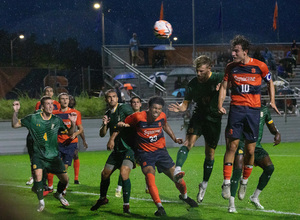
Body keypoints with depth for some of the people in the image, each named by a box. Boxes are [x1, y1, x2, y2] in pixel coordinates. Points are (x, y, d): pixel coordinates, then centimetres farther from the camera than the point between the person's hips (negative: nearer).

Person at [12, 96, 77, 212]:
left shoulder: (56, 120, -2)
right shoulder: (32, 119, -7)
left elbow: (69, 133, 7)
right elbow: (15, 125, 0)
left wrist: (73, 123, -12)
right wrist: (15, 112, -16)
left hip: (53, 155, 3)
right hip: (38, 154, -3)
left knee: (65, 179, 2)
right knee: (38, 175, -26)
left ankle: (58, 194, 37)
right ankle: (41, 202, -5)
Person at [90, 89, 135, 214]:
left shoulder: (124, 108, -7)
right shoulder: (108, 114, 13)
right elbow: (102, 134, 15)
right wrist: (104, 124, -9)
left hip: (129, 148, -7)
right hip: (117, 149, 7)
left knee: (124, 173, -25)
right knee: (105, 174, 12)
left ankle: (126, 205, -17)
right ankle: (103, 198, 38)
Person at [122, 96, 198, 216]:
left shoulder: (162, 116, -5)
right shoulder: (138, 117, -16)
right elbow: (124, 124, 0)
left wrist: (174, 139, 19)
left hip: (160, 150, 3)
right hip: (145, 152, -3)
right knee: (149, 175, -30)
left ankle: (184, 196, 37)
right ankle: (159, 206, -33)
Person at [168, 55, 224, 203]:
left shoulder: (219, 79, -8)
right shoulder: (193, 83, 0)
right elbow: (186, 103, 5)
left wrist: (221, 88, -28)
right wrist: (180, 108, -18)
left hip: (214, 119, -1)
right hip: (198, 116, 1)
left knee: (210, 153, 5)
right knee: (189, 141, -25)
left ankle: (204, 184, 22)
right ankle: (177, 169, -44)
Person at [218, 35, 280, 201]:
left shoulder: (260, 66, -1)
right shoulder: (231, 67, 4)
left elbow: (270, 82, 14)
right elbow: (224, 86, 13)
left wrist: (272, 101, 6)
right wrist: (220, 105, 1)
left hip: (253, 110, 0)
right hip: (236, 108, 0)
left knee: (250, 150, 2)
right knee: (232, 145, -10)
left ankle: (244, 181, 20)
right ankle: (227, 183, -7)